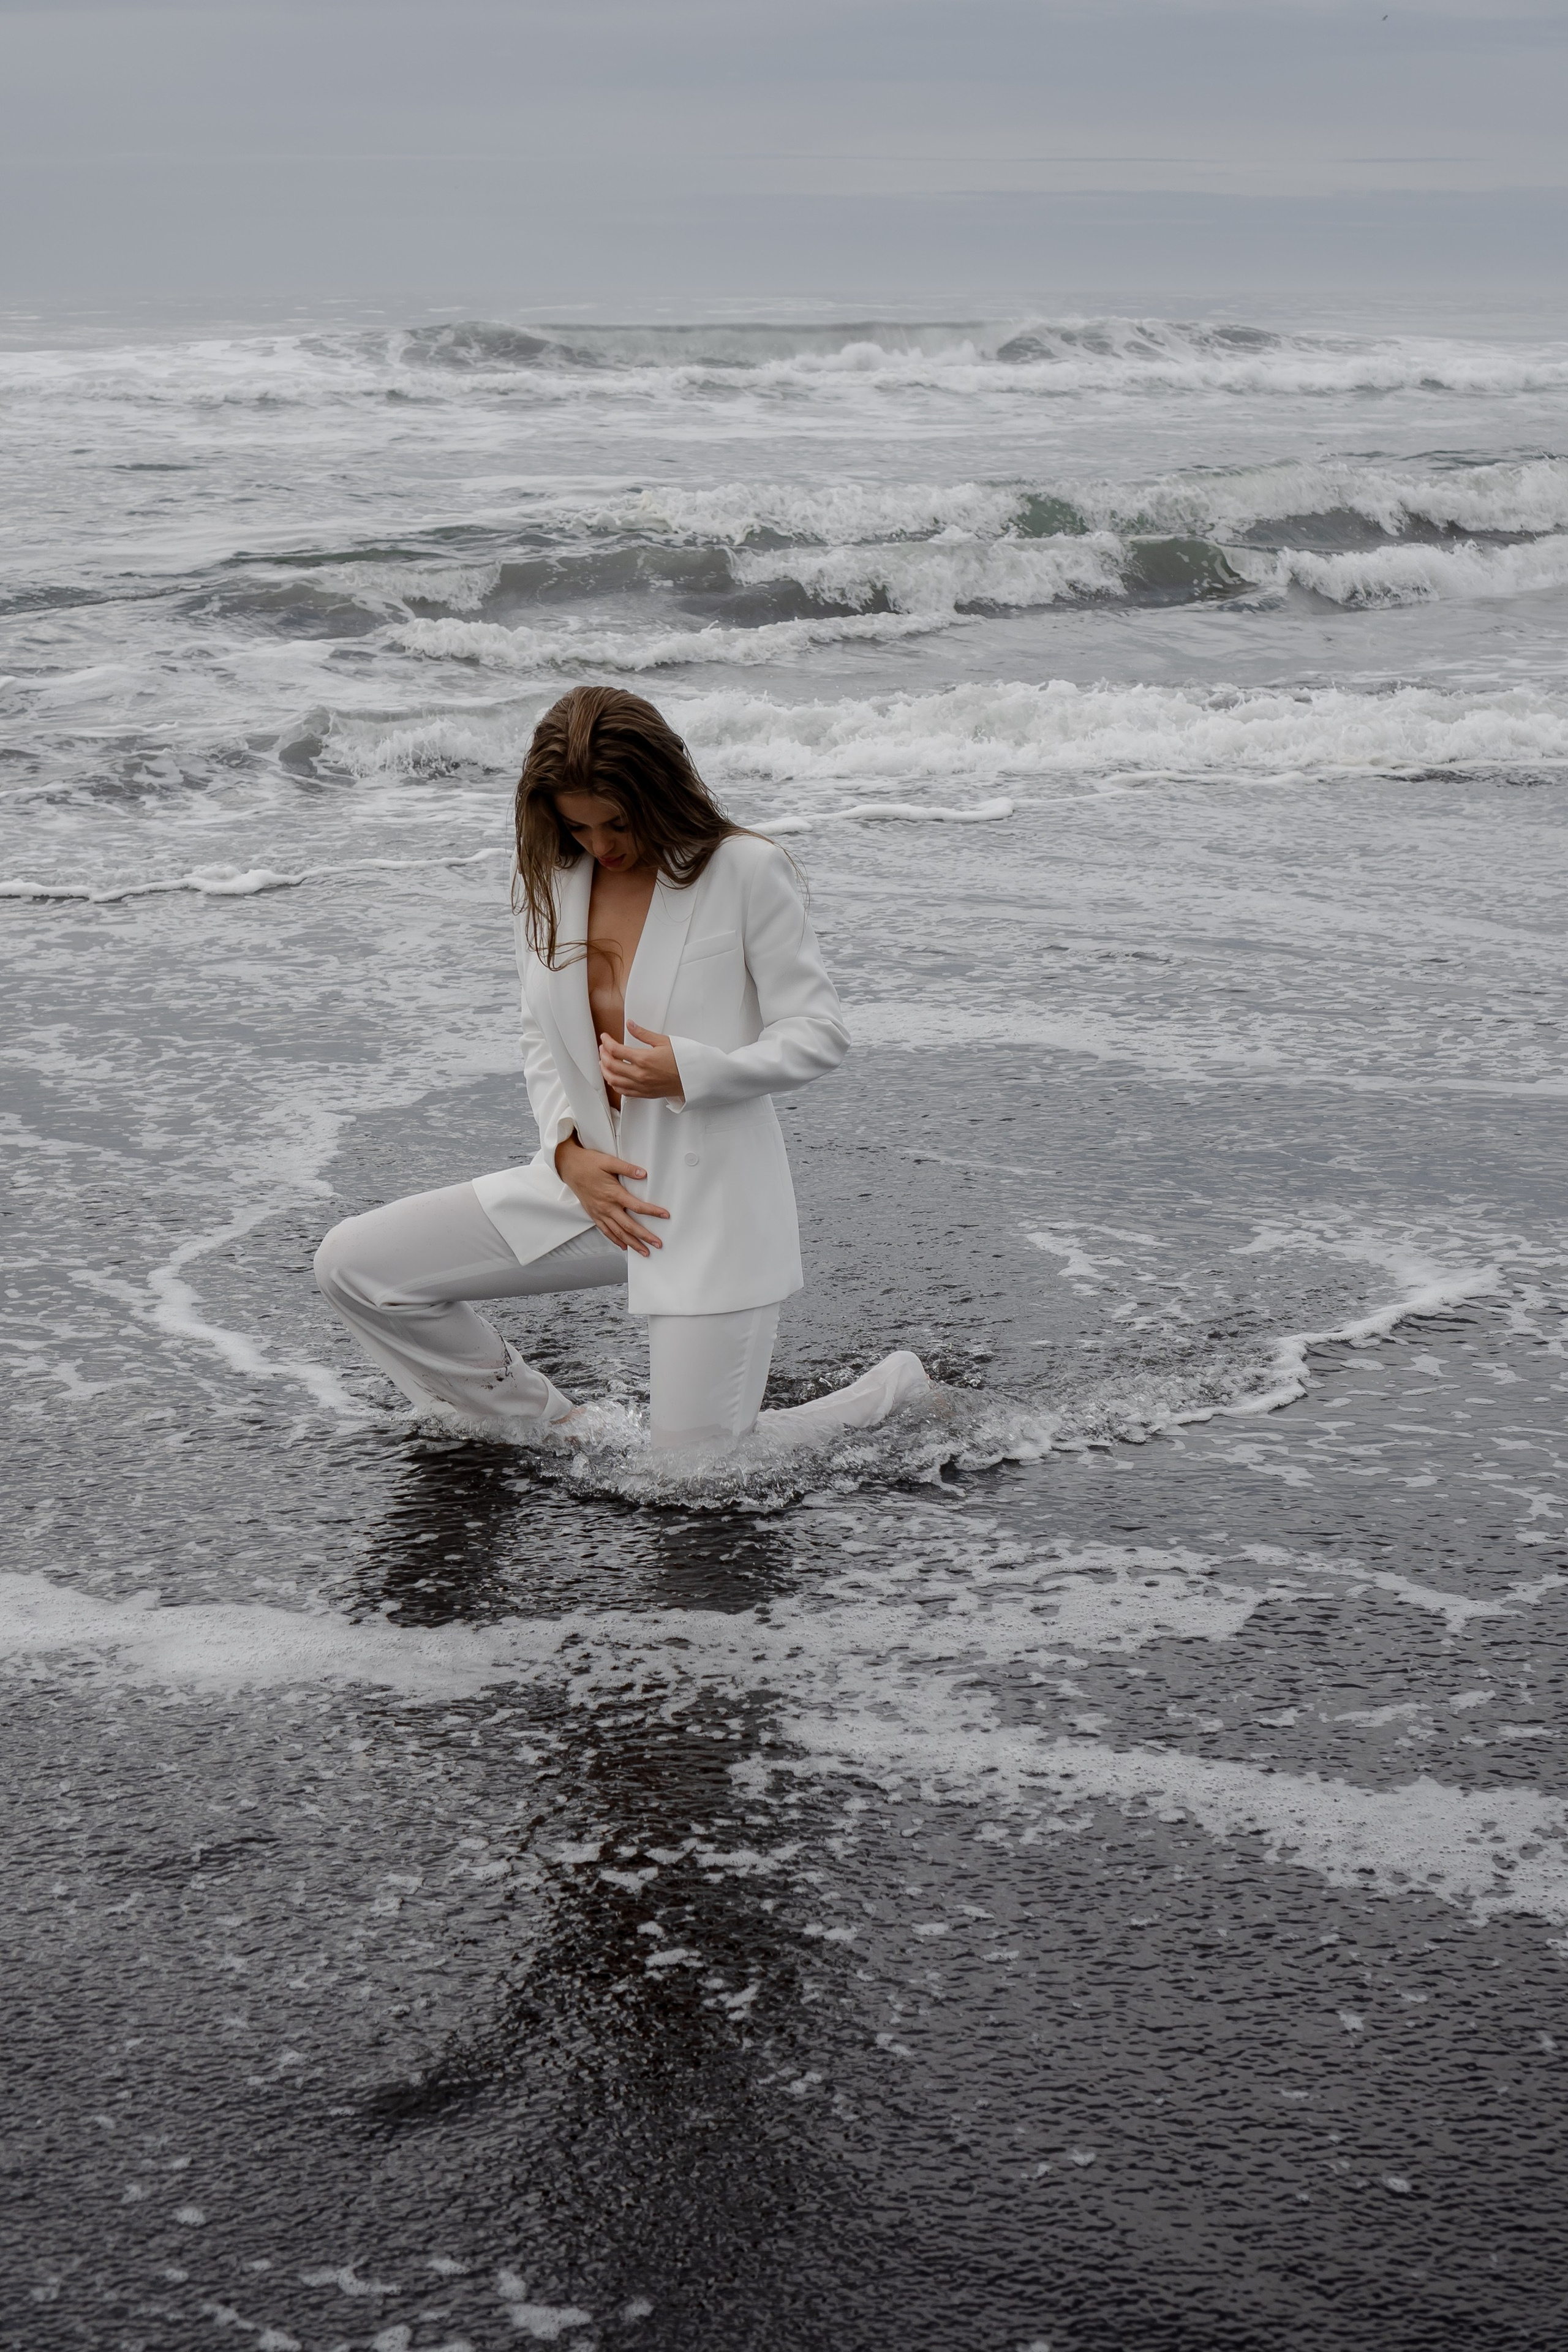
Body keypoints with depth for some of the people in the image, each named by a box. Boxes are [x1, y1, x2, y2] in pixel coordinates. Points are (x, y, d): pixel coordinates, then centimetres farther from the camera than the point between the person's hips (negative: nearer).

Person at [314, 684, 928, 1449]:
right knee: (352, 1264, -4)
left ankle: (900, 1390, 23)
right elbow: (541, 1038, 12)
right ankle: (555, 1435, 12)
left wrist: (691, 1071, -24)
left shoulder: (745, 871, -12)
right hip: (593, 1181, 6)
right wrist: (566, 1151, -7)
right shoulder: (549, 879, 4)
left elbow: (820, 1033, -9)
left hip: (712, 1197, -6)